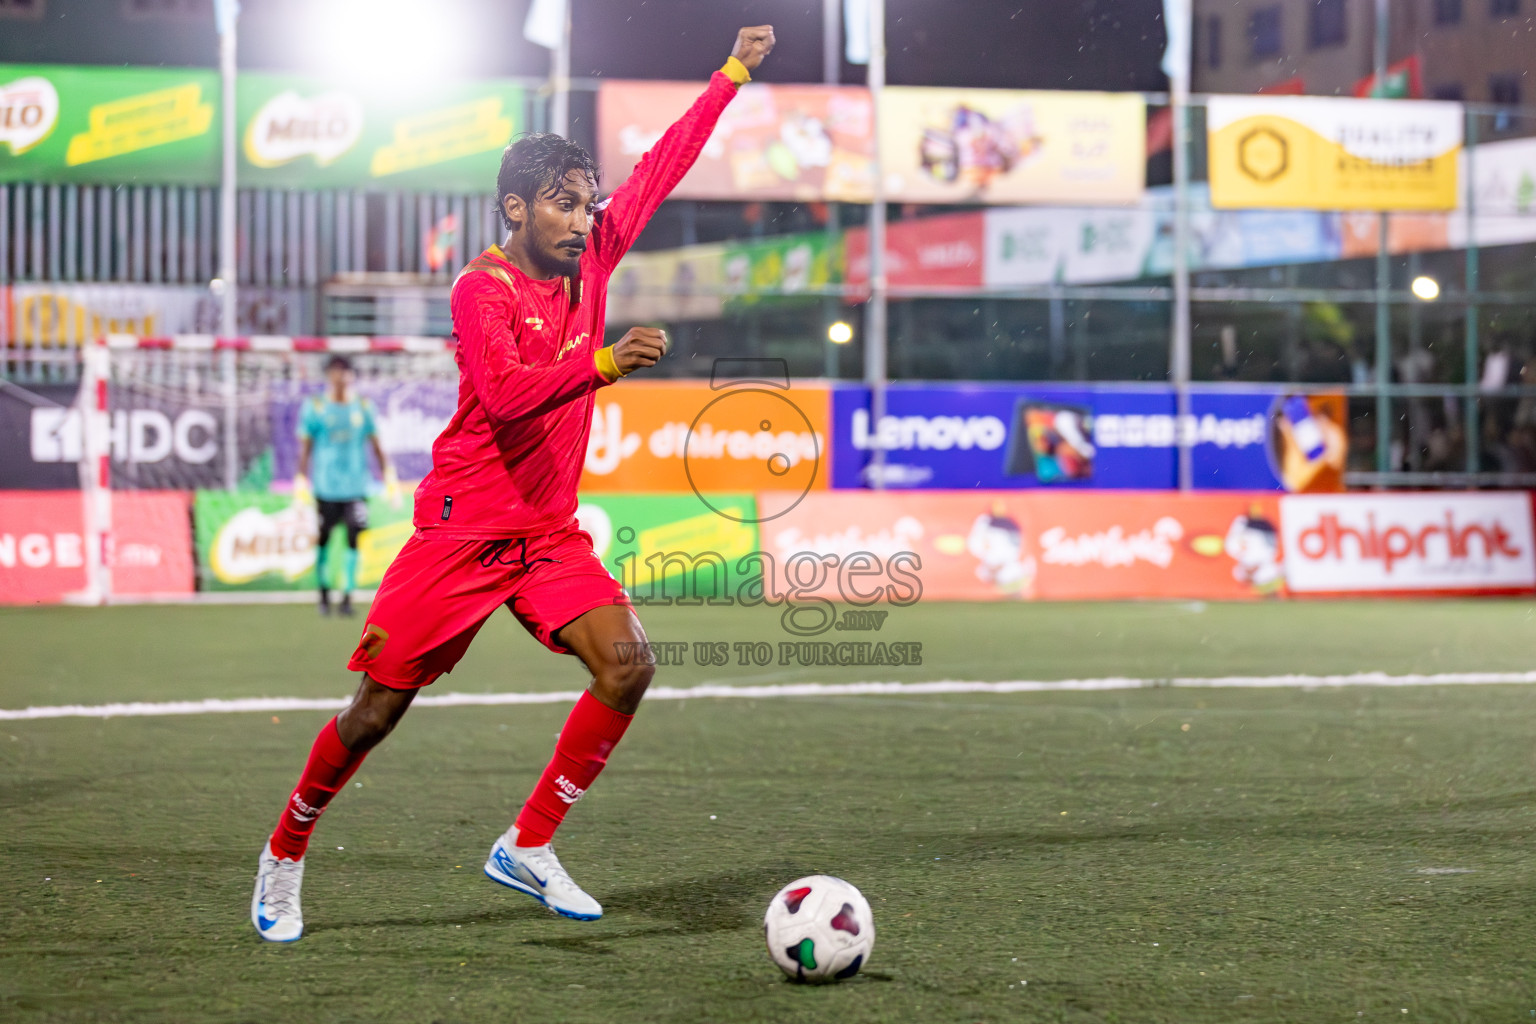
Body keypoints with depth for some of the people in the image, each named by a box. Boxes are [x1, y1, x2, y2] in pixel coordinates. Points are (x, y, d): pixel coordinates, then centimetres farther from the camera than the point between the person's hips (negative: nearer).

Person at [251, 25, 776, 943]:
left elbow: (659, 171, 12)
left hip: (551, 533, 6)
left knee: (628, 666, -15)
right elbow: (504, 394, -29)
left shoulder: (589, 260, 5)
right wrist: (602, 363, -40)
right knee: (379, 709, -1)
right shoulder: (482, 290, -14)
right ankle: (285, 856, 20)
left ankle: (529, 848, -2)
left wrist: (733, 76, 10)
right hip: (464, 528, -6)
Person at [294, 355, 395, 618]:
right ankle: (324, 593, 20)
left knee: (353, 539, -4)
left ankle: (347, 596, 3)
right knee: (323, 539, 5)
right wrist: (301, 482, -4)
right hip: (326, 486, -1)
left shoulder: (363, 407, 5)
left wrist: (389, 477, 5)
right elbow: (305, 447, 2)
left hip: (356, 487, 1)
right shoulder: (315, 408, -1)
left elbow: (376, 445, 10)